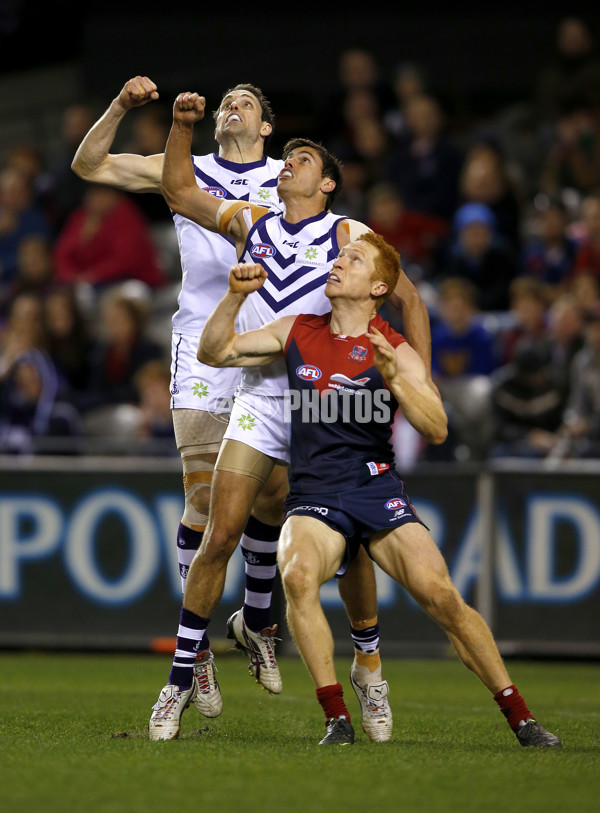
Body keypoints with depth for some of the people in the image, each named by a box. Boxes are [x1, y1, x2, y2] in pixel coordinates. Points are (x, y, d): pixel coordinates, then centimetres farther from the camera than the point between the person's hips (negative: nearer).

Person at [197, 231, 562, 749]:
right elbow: (214, 352, 14)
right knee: (298, 575, -32)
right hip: (314, 498, 1)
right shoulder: (298, 333, 11)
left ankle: (518, 715, -5)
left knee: (440, 594, -18)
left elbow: (437, 430, -11)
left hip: (378, 492, -1)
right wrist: (237, 296, -1)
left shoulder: (395, 352, 1)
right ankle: (337, 719, -27)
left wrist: (394, 379, -25)